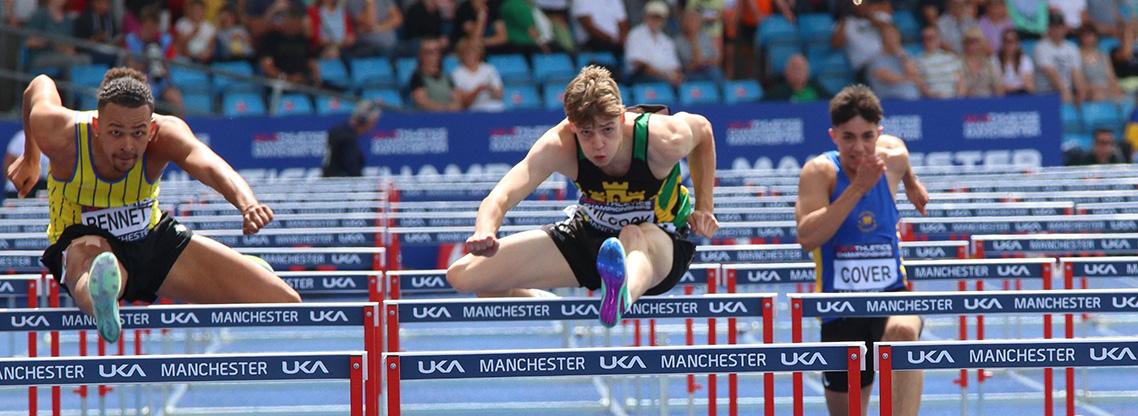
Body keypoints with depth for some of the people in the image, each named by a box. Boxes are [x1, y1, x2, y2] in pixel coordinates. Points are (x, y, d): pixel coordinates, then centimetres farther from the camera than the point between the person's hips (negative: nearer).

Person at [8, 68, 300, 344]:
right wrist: (30, 158, 15)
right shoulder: (61, 134, -26)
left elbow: (210, 165, -50)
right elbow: (41, 85, -2)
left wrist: (247, 204, -72)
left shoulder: (166, 134, -28)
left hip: (154, 239, 3)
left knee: (286, 305, -4)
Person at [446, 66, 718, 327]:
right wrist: (485, 233, -61)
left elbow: (702, 128, -3)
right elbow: (501, 197, -37)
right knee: (462, 276, -7)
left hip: (662, 241, -3)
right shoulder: (559, 146, -27)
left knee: (634, 237, -44)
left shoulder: (663, 141, -28)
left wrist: (704, 208, -3)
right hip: (590, 234, 3)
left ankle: (623, 296, -79)